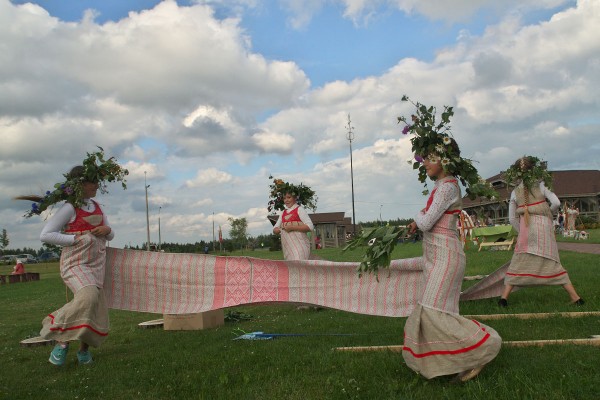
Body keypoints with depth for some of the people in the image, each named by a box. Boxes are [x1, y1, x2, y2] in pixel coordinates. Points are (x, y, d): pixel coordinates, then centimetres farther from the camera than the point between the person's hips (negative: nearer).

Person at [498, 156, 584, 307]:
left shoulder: (515, 193, 5)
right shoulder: (540, 186, 2)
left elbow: (512, 219, 6)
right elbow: (556, 203, -9)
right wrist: (548, 213, 11)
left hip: (526, 229, 0)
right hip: (543, 226, 0)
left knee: (517, 264, 7)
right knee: (553, 262, 8)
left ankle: (504, 297, 0)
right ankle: (575, 297, 10)